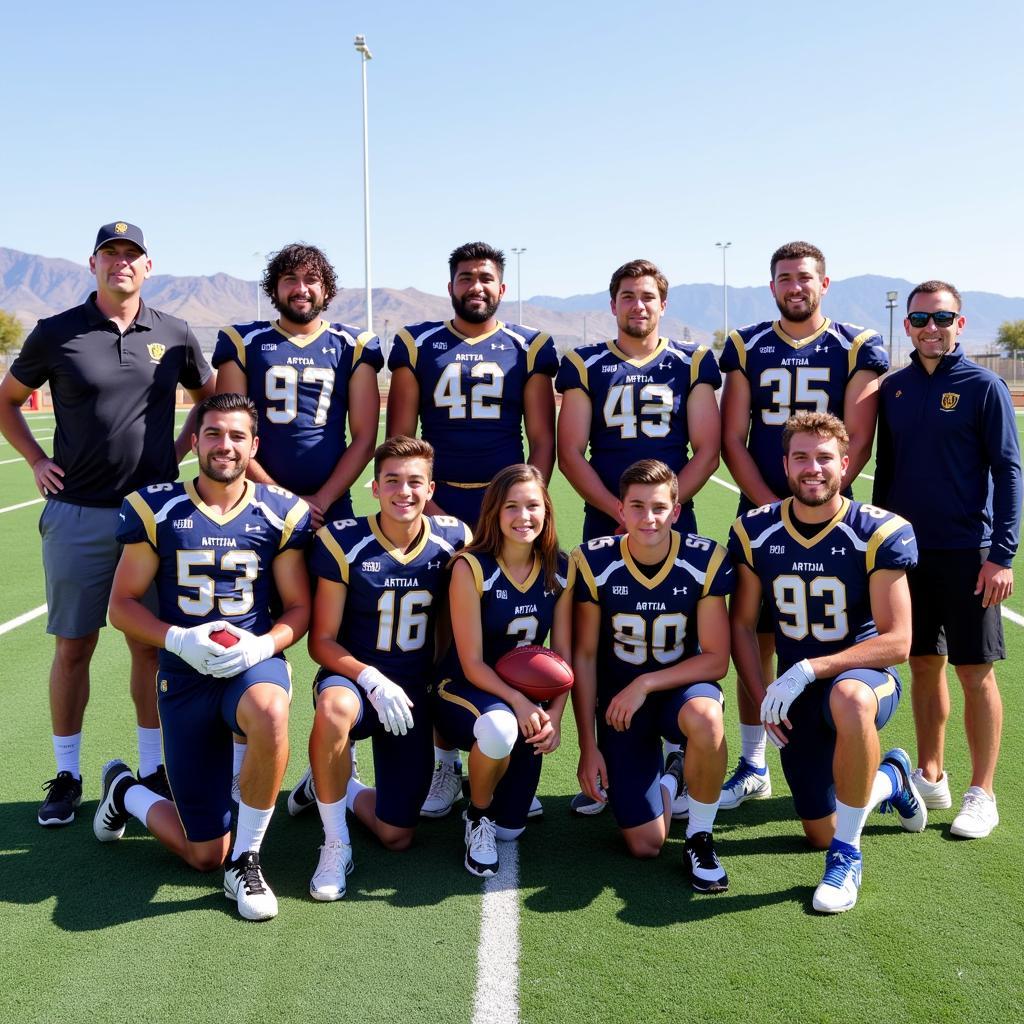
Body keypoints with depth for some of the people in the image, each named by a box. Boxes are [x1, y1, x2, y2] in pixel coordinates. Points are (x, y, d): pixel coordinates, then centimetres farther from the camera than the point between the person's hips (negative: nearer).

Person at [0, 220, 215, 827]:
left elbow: (210, 399, 19)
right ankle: (67, 776, 18)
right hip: (77, 515, -1)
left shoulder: (174, 335, 4)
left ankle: (153, 770, 19)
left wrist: (178, 452, 7)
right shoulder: (56, 334, 1)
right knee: (73, 646, 5)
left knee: (151, 644, 7)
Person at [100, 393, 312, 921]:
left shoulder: (279, 513, 0)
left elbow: (298, 608, 4)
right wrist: (181, 640, -16)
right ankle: (125, 792, 38)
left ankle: (246, 858, -17)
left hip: (254, 663, 0)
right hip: (185, 677, 0)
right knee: (204, 855, 3)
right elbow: (122, 604, 2)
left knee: (268, 713, -41)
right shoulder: (156, 509, -1)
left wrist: (263, 646, -16)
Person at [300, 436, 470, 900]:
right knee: (334, 710, -43)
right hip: (351, 676, -3)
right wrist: (372, 680, -25)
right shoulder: (343, 543, -13)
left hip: (413, 691, 3)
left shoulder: (453, 539, -5)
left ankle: (341, 789, 36)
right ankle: (335, 844, -20)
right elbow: (322, 641, -11)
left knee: (396, 836, 2)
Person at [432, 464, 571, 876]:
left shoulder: (560, 571, -4)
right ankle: (477, 816, -8)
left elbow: (562, 655, -1)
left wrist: (554, 715, -18)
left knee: (510, 828, -6)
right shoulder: (471, 567, -16)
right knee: (499, 727, -40)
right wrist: (517, 702, -32)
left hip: (528, 695, 4)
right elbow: (472, 664, -16)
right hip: (465, 691, -4)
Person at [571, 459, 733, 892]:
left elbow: (716, 660, -13)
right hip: (619, 698, 1)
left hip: (682, 684, 0)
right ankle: (667, 777, 30)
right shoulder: (594, 563, -14)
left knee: (704, 718, -40)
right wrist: (588, 746, -6)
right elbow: (583, 657, -6)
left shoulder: (705, 560, -16)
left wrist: (646, 684, -23)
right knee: (645, 845, -6)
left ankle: (700, 837, -13)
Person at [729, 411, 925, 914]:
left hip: (866, 675, -4)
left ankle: (847, 855, -23)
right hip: (796, 695, 4)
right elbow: (742, 624, 3)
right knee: (821, 833, 10)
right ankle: (891, 779, 44)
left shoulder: (879, 533, -16)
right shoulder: (754, 531, -6)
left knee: (848, 696, -43)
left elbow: (896, 641, -19)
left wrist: (807, 670, -27)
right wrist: (762, 699, -9)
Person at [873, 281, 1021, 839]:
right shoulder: (893, 388, 8)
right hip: (908, 548, 4)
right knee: (923, 666, 12)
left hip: (967, 554, -4)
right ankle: (930, 777, 26)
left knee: (975, 673, 1)